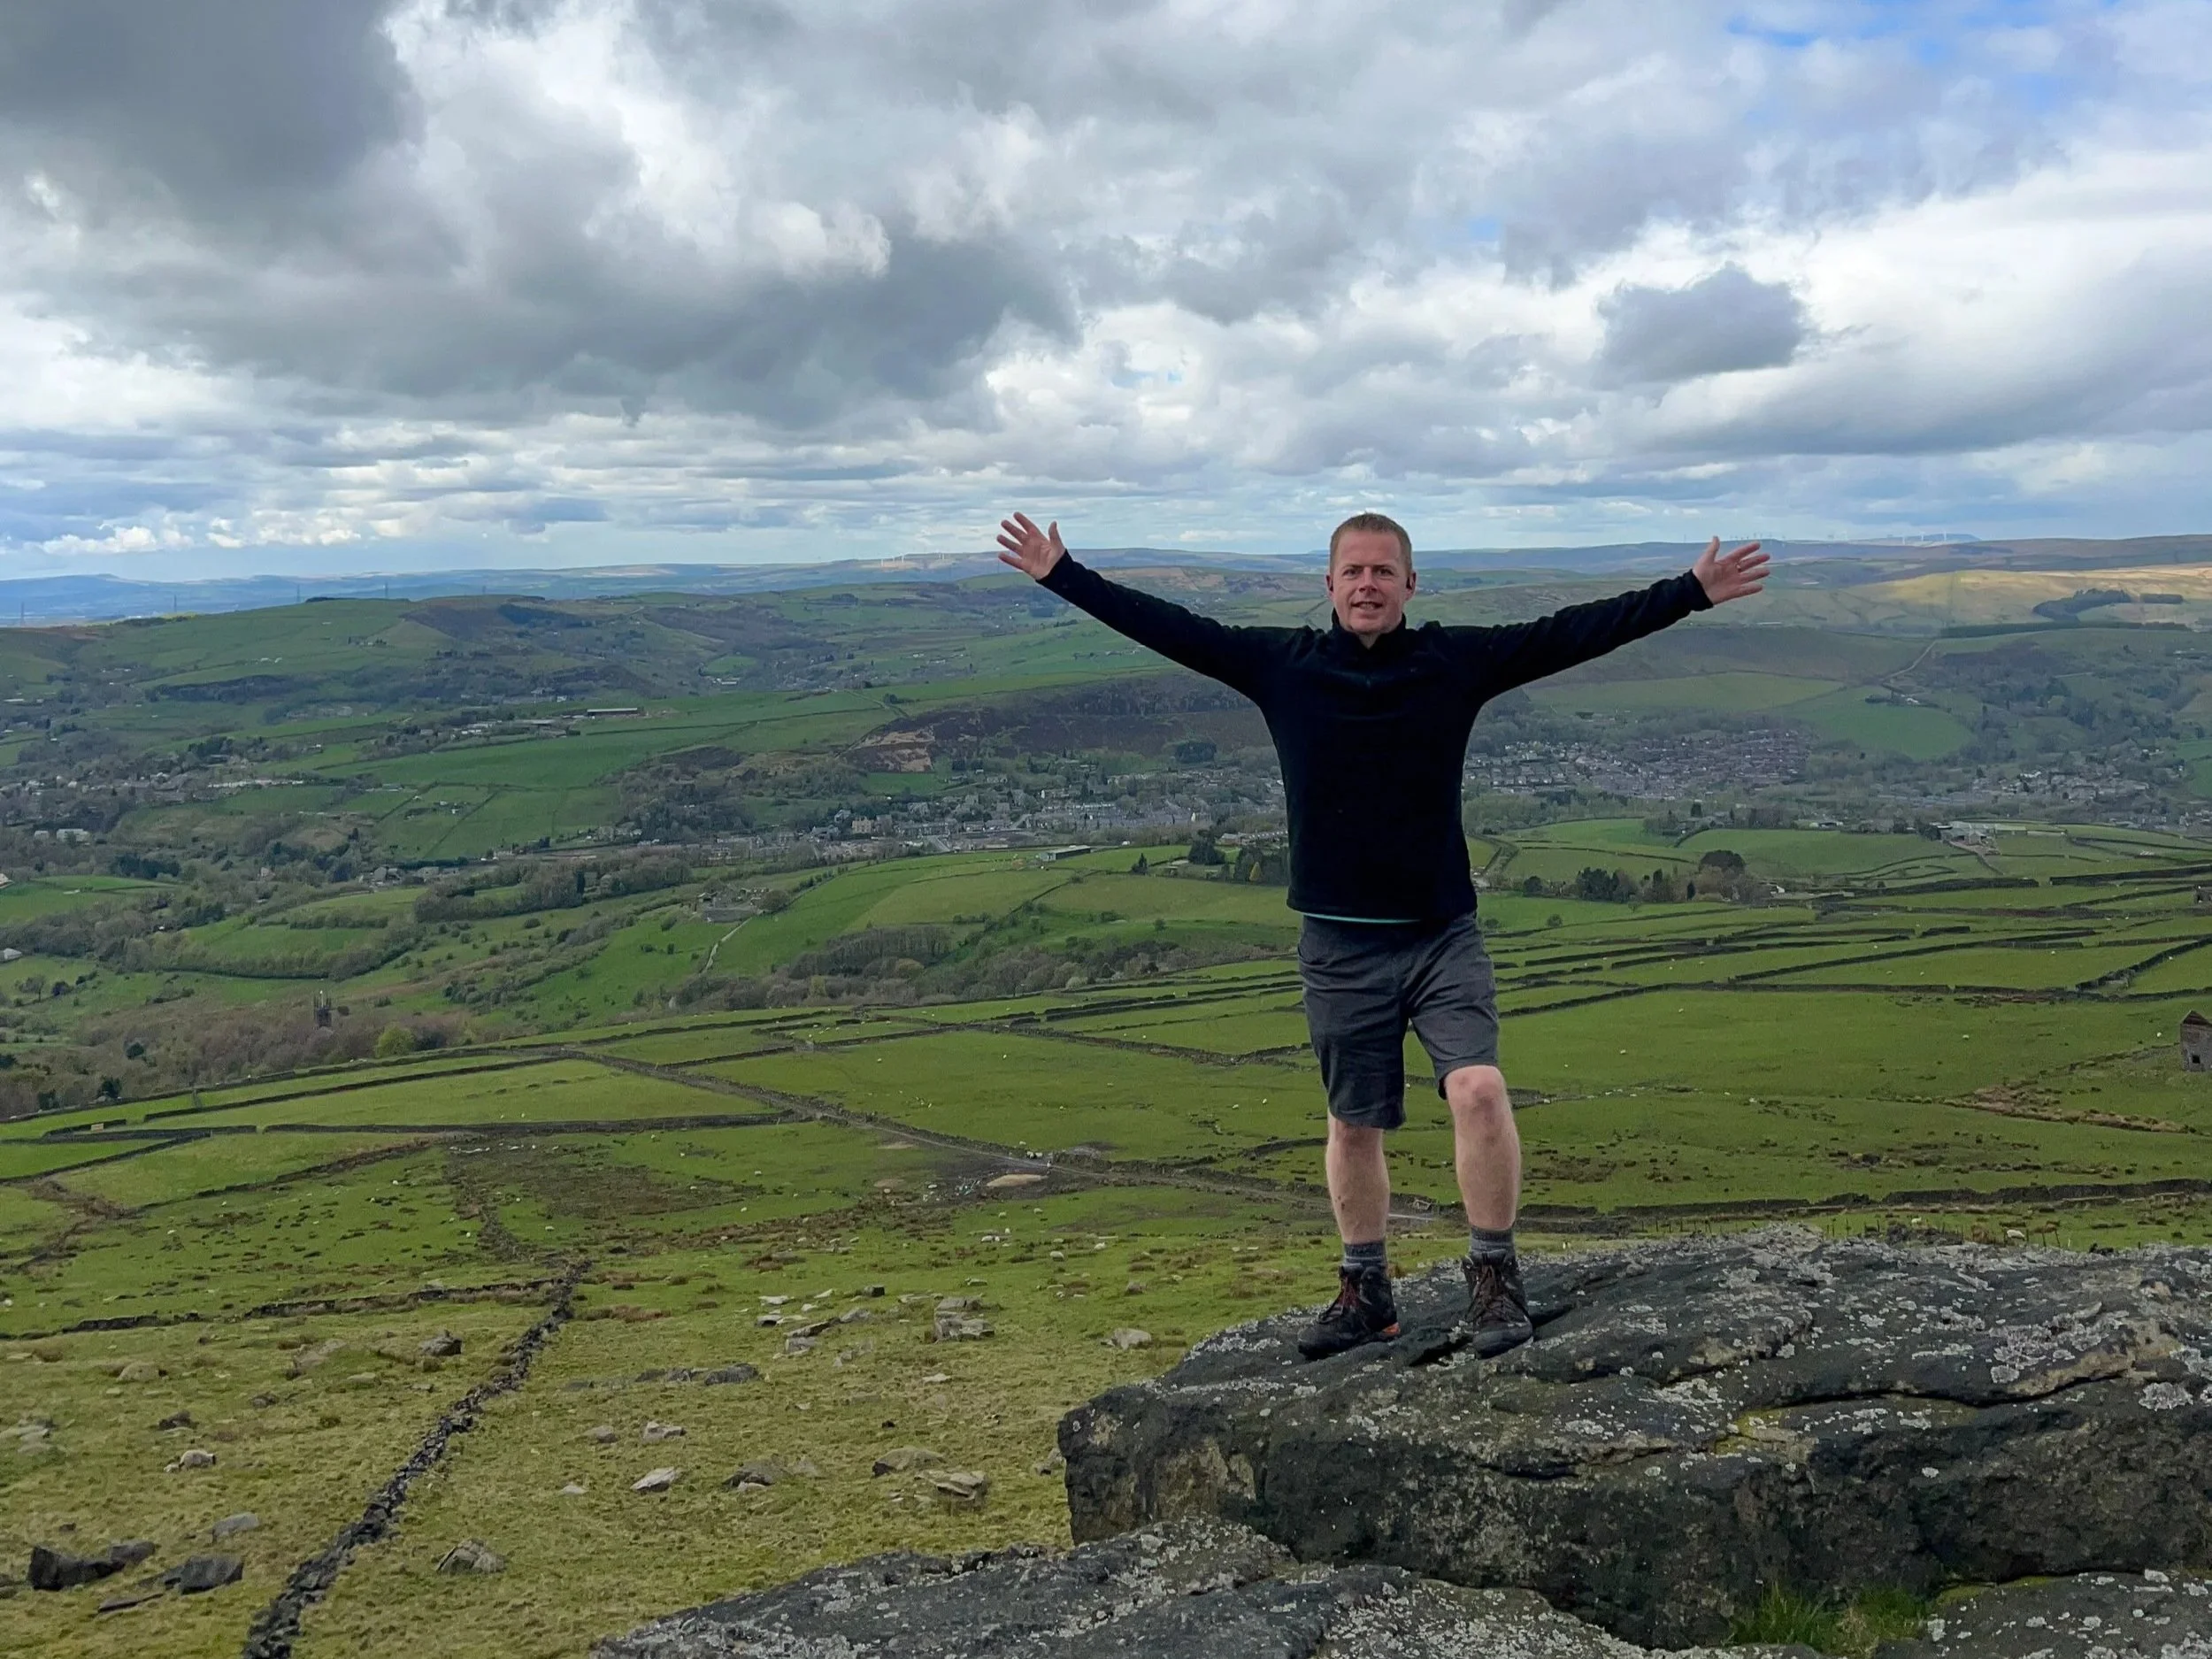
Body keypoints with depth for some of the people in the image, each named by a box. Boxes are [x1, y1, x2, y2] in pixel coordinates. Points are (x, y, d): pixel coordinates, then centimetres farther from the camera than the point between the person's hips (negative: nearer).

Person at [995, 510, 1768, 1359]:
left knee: (1479, 1090, -19)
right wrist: (1063, 576, 5)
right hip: (1339, 945, 1)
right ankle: (1365, 1291, 29)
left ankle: (1495, 1278, 1)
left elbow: (1572, 632, -2)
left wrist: (1690, 591, -5)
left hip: (1443, 937, -1)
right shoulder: (1281, 664, 0)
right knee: (1353, 1123, 12)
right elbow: (1168, 627, 4)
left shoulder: (1458, 659, -1)